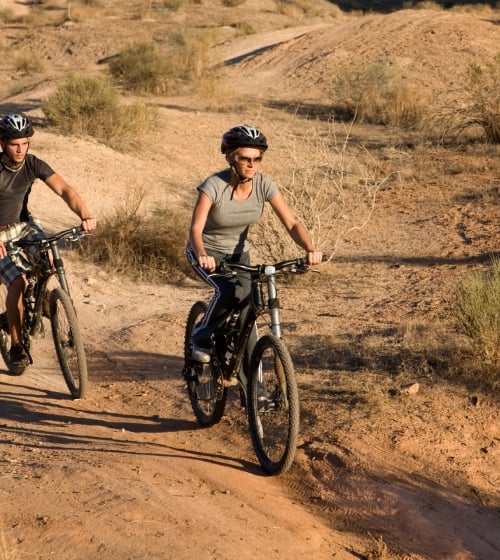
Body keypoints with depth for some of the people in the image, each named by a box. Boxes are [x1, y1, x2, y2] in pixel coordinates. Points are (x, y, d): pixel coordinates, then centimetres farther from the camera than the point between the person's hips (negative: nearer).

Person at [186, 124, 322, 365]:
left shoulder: (264, 185, -18)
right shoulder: (214, 186, -28)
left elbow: (291, 223, -19)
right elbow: (196, 228, -36)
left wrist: (310, 248, -38)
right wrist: (202, 255, -56)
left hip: (237, 252, 4)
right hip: (206, 251, -4)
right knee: (229, 291, -30)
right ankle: (201, 337, -4)